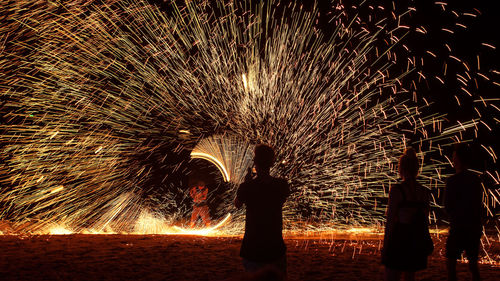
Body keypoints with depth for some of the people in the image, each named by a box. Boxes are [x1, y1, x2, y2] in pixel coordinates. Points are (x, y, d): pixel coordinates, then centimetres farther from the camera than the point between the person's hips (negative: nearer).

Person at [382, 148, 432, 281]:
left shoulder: (396, 190, -13)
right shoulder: (424, 191, 5)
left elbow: (390, 221, -12)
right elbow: (425, 221, 12)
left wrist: (385, 245, -5)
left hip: (400, 239, -6)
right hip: (418, 239, 6)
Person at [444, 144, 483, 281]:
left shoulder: (453, 180, -14)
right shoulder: (476, 179, 5)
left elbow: (448, 207, -10)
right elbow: (478, 204, 12)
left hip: (458, 228, -6)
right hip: (476, 228, 6)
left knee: (451, 262, 4)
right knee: (473, 263, 14)